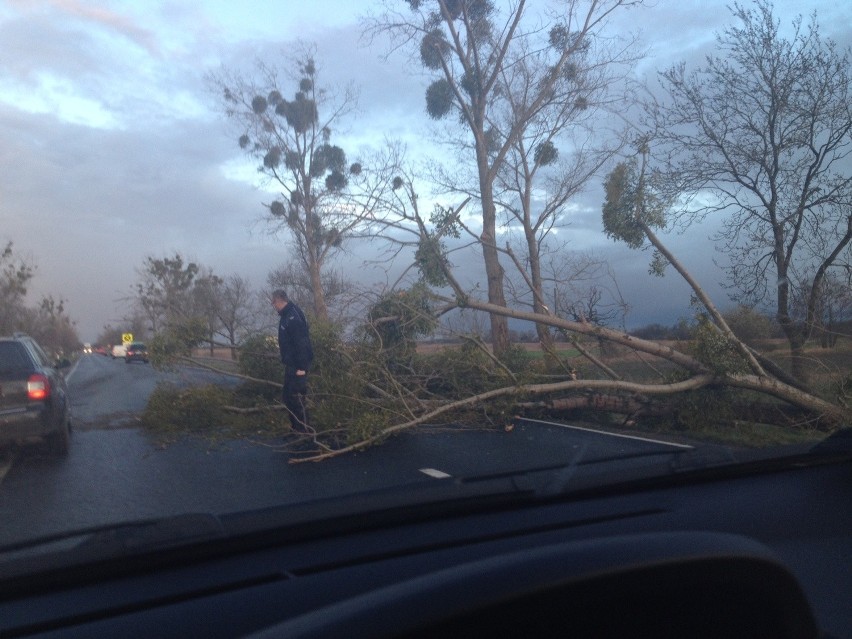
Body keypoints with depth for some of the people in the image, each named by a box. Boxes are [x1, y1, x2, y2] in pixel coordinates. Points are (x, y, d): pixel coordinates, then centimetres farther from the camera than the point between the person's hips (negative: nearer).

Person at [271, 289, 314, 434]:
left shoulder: (292, 317, -22)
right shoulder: (287, 315, 10)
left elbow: (301, 343, -24)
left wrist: (301, 367, -23)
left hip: (297, 365, -10)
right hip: (291, 363, 10)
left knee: (296, 397, -3)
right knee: (287, 396, 17)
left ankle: (305, 429, 6)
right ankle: (296, 426, 26)